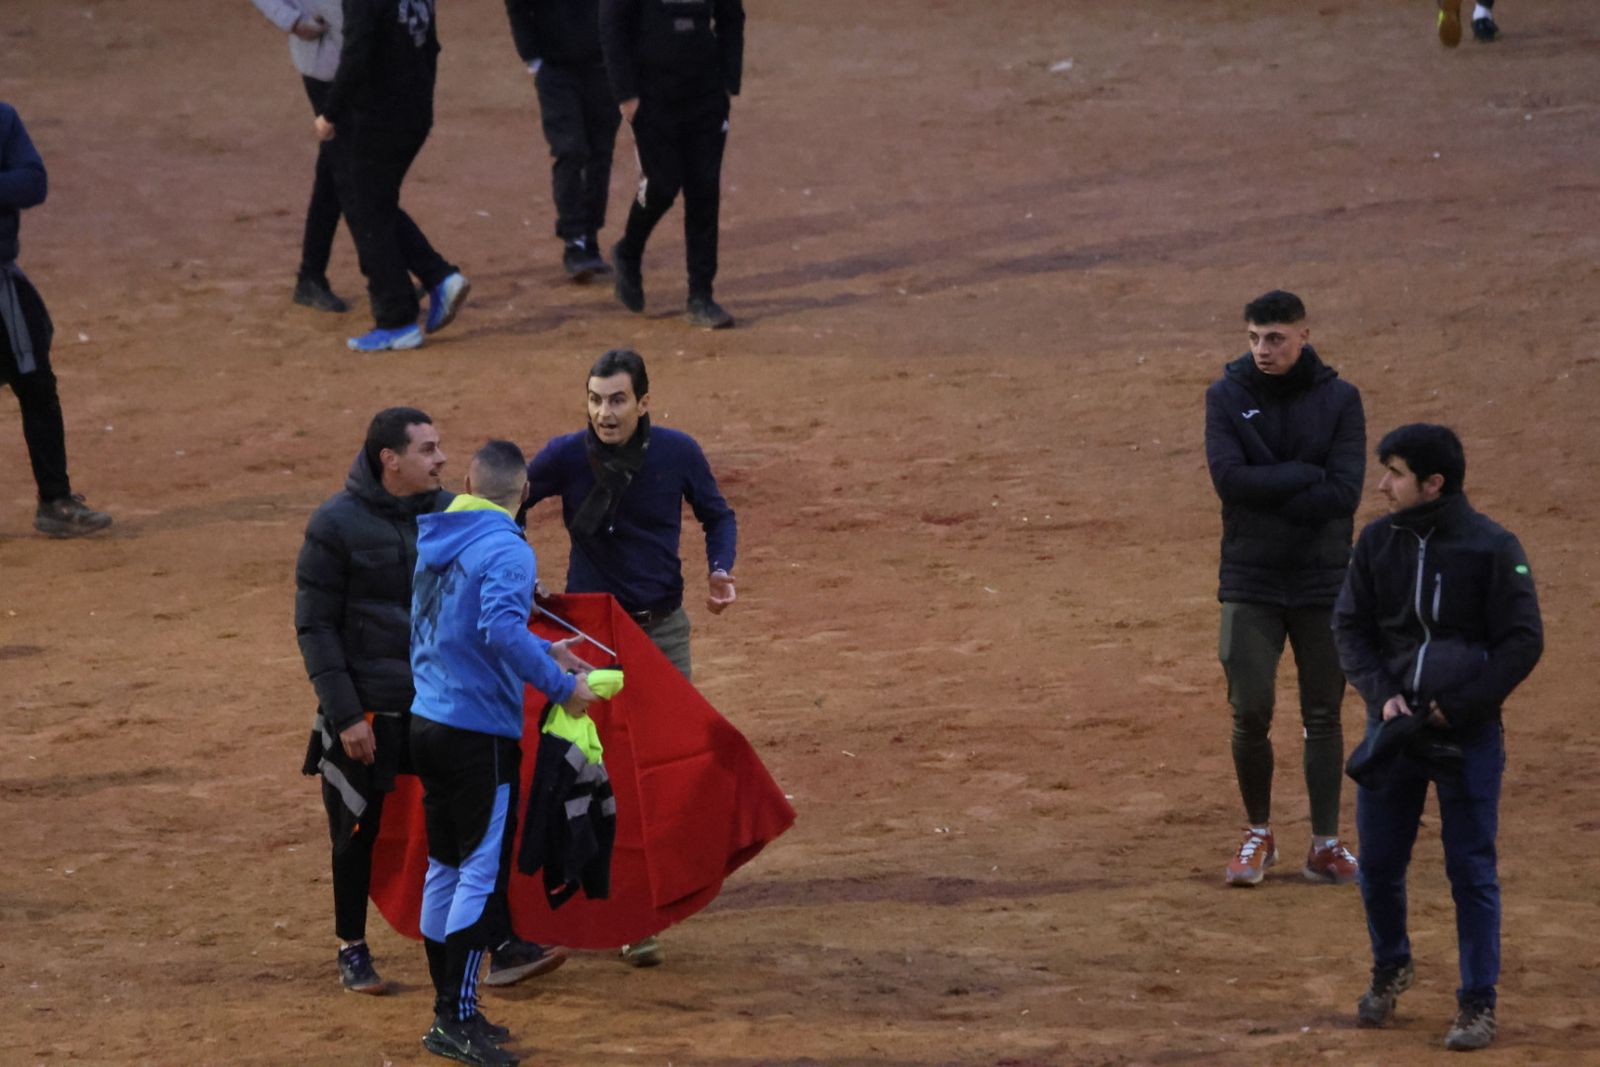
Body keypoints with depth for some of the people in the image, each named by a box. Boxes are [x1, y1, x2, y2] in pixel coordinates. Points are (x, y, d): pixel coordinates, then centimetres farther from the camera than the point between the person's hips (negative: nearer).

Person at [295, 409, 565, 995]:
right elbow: (315, 625, -9)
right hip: (367, 711, -4)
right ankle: (352, 949, 26)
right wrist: (345, 715, -14)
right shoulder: (337, 525, -11)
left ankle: (501, 947, 1)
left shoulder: (450, 512, 3)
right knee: (358, 833, 8)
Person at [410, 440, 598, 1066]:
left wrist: (542, 653, 26)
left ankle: (449, 1011, 21)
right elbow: (500, 630, -30)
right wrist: (559, 686, -22)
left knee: (444, 868, 15)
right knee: (482, 873, -3)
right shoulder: (505, 551, -16)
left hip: (427, 725, 8)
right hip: (480, 732, -8)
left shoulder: (434, 541, 11)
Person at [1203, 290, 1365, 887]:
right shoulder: (1227, 396, 0)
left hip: (1324, 583, 0)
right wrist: (1306, 476, -14)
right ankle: (1258, 835, 15)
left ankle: (1326, 845, 14)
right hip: (1250, 584, 0)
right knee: (1250, 713, -5)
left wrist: (1267, 493, -14)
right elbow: (1229, 478, -14)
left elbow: (1344, 494, -12)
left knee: (1323, 718, 5)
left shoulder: (1338, 399, -1)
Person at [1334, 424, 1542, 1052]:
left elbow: (1523, 641, -8)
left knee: (1471, 870, 1)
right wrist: (1382, 693, -8)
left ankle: (1478, 1004, 10)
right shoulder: (1378, 542, 2)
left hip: (1468, 735, -4)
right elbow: (1350, 626, 8)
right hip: (1393, 725, 4)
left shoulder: (1492, 548, -10)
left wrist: (1461, 706, -13)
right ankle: (1390, 967, 36)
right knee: (1378, 862, 11)